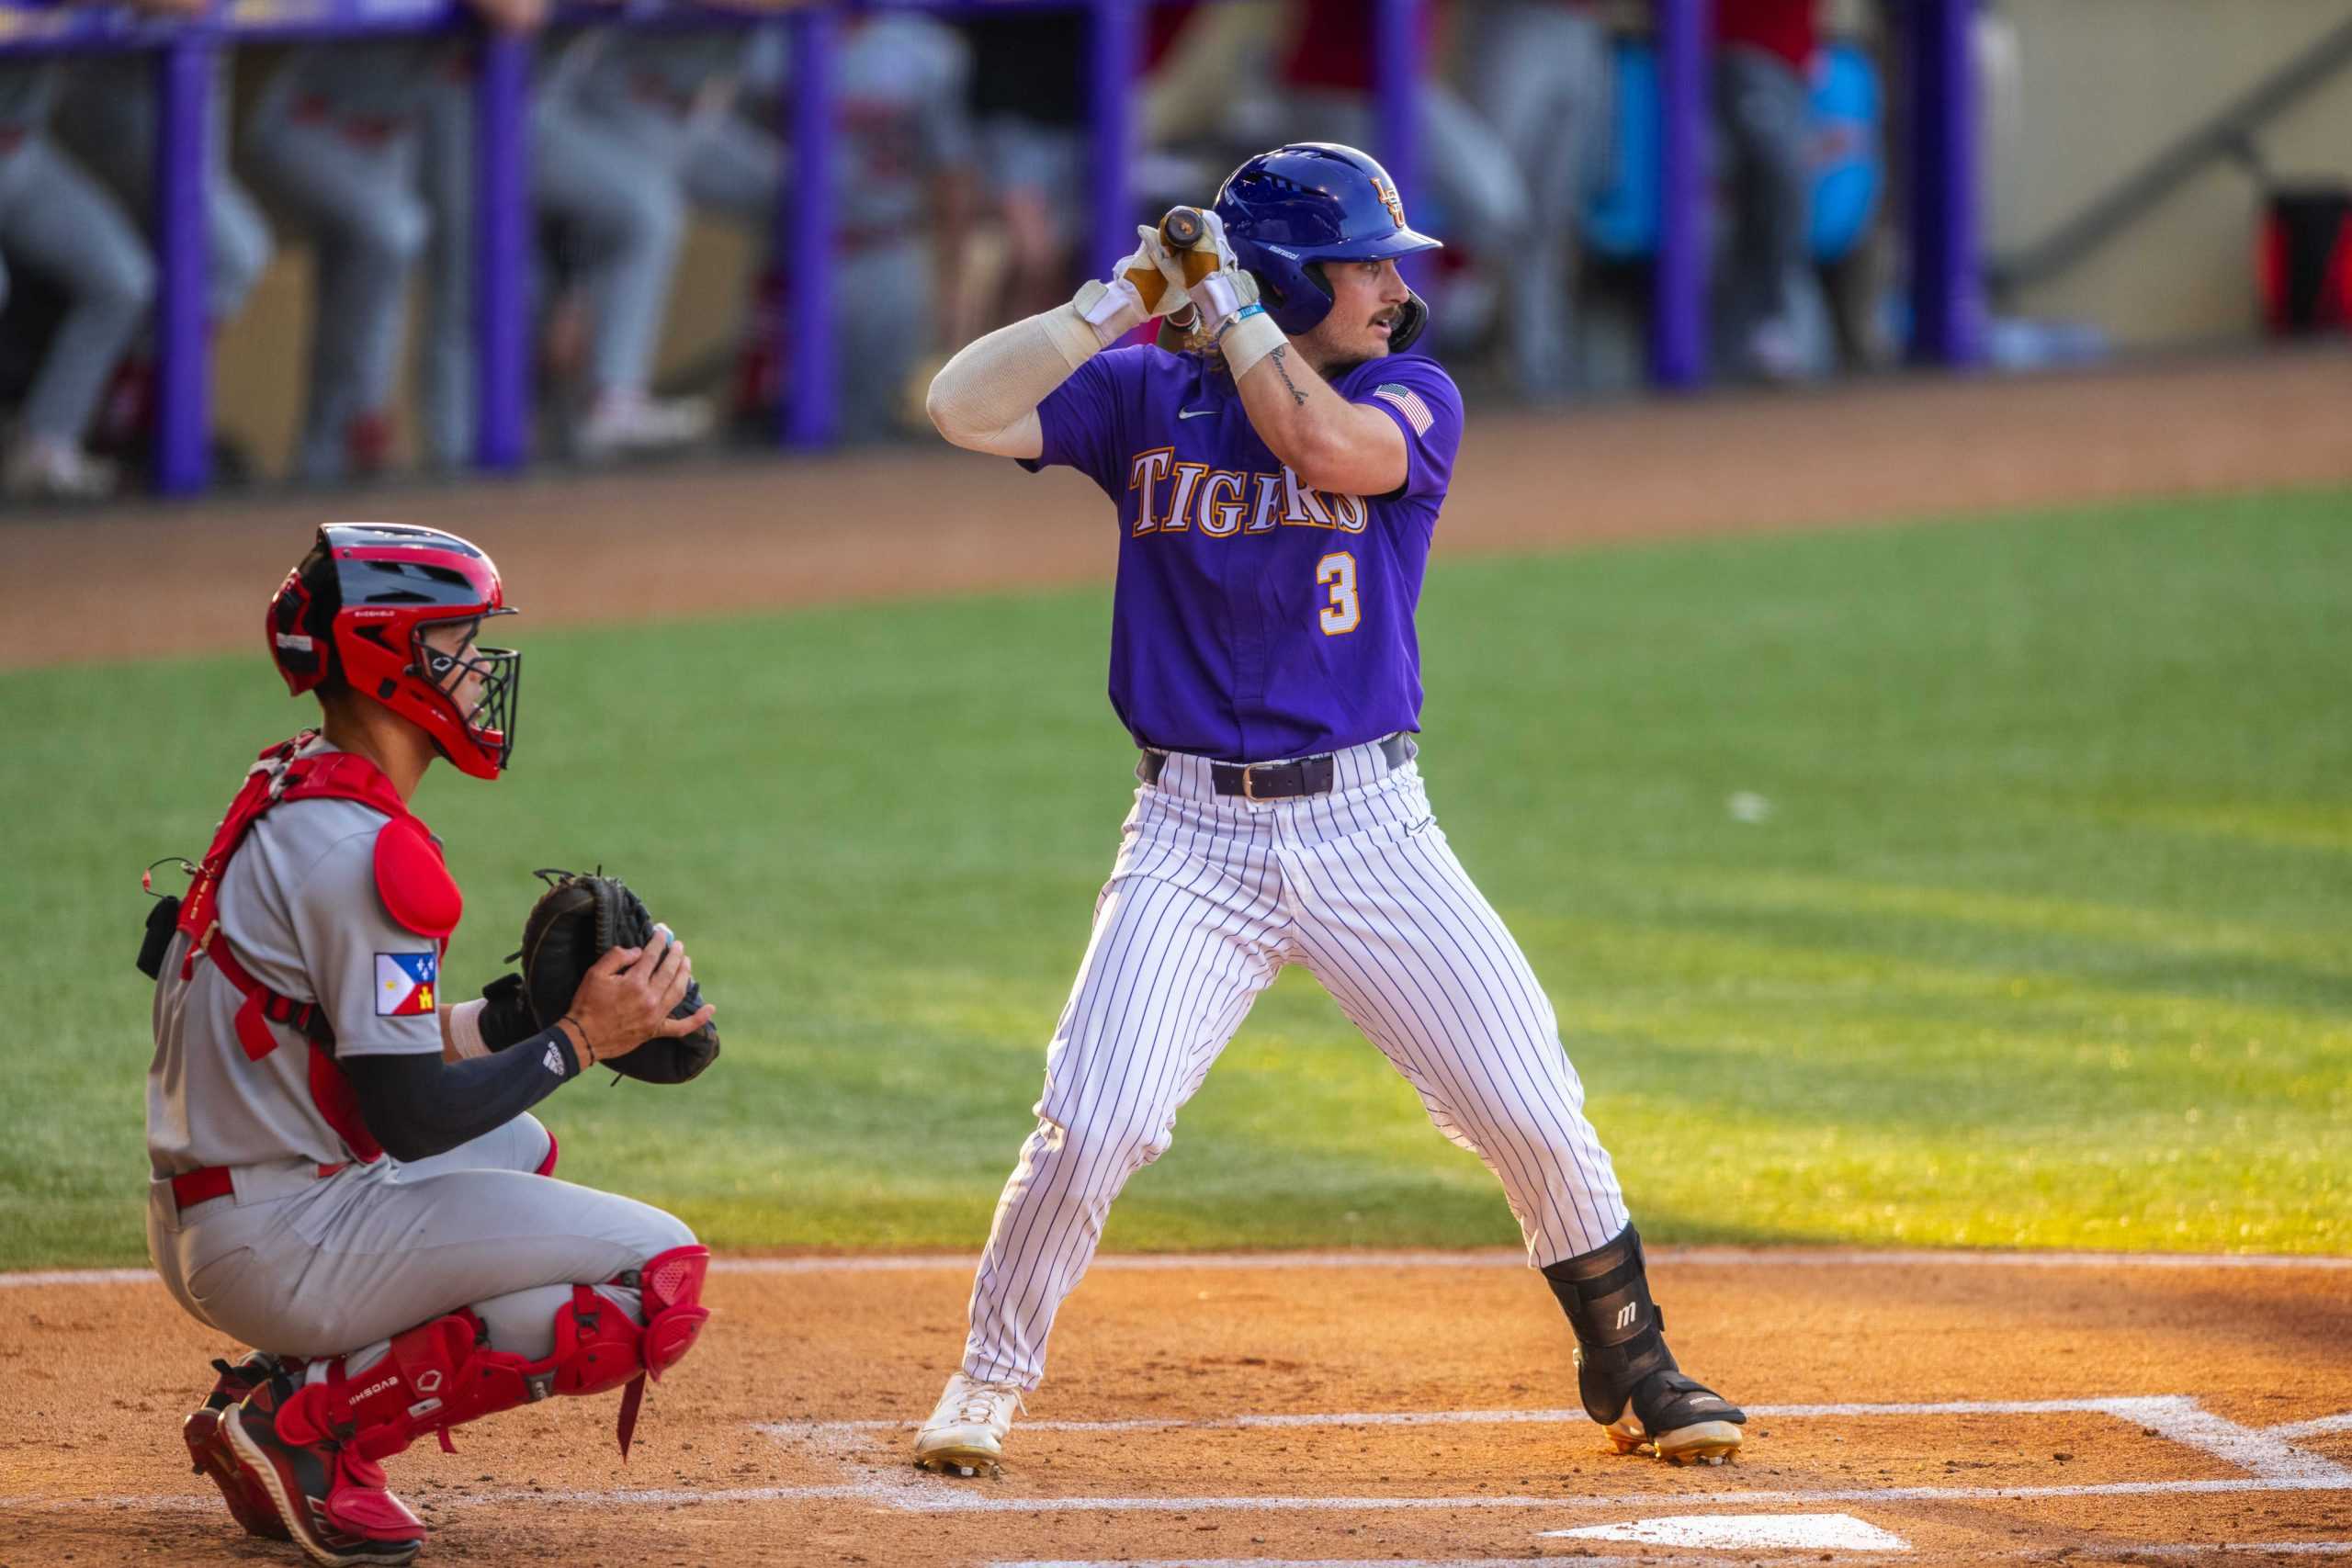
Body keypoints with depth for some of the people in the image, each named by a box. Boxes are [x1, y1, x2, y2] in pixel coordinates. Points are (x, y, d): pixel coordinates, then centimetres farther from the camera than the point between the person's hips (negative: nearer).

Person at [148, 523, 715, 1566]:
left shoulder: (287, 796, 13)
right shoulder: (363, 850, -18)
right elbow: (411, 1117, -19)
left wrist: (534, 1011, 9)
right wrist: (581, 1039, -8)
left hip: (199, 1227, 10)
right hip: (273, 1243, -10)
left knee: (518, 1146, 35)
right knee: (661, 1279, -12)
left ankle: (279, 1392, 14)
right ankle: (309, 1421, -9)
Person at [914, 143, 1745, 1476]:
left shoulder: (1415, 397, 2)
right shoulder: (1146, 398, 3)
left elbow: (1330, 443, -20)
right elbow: (966, 408, -8)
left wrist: (1231, 309, -9)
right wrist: (1122, 302, -15)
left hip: (1370, 828, 1)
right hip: (1193, 845, -1)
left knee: (1537, 1115, -2)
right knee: (1093, 1128, -13)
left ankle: (1630, 1366, 17)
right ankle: (990, 1383, 7)